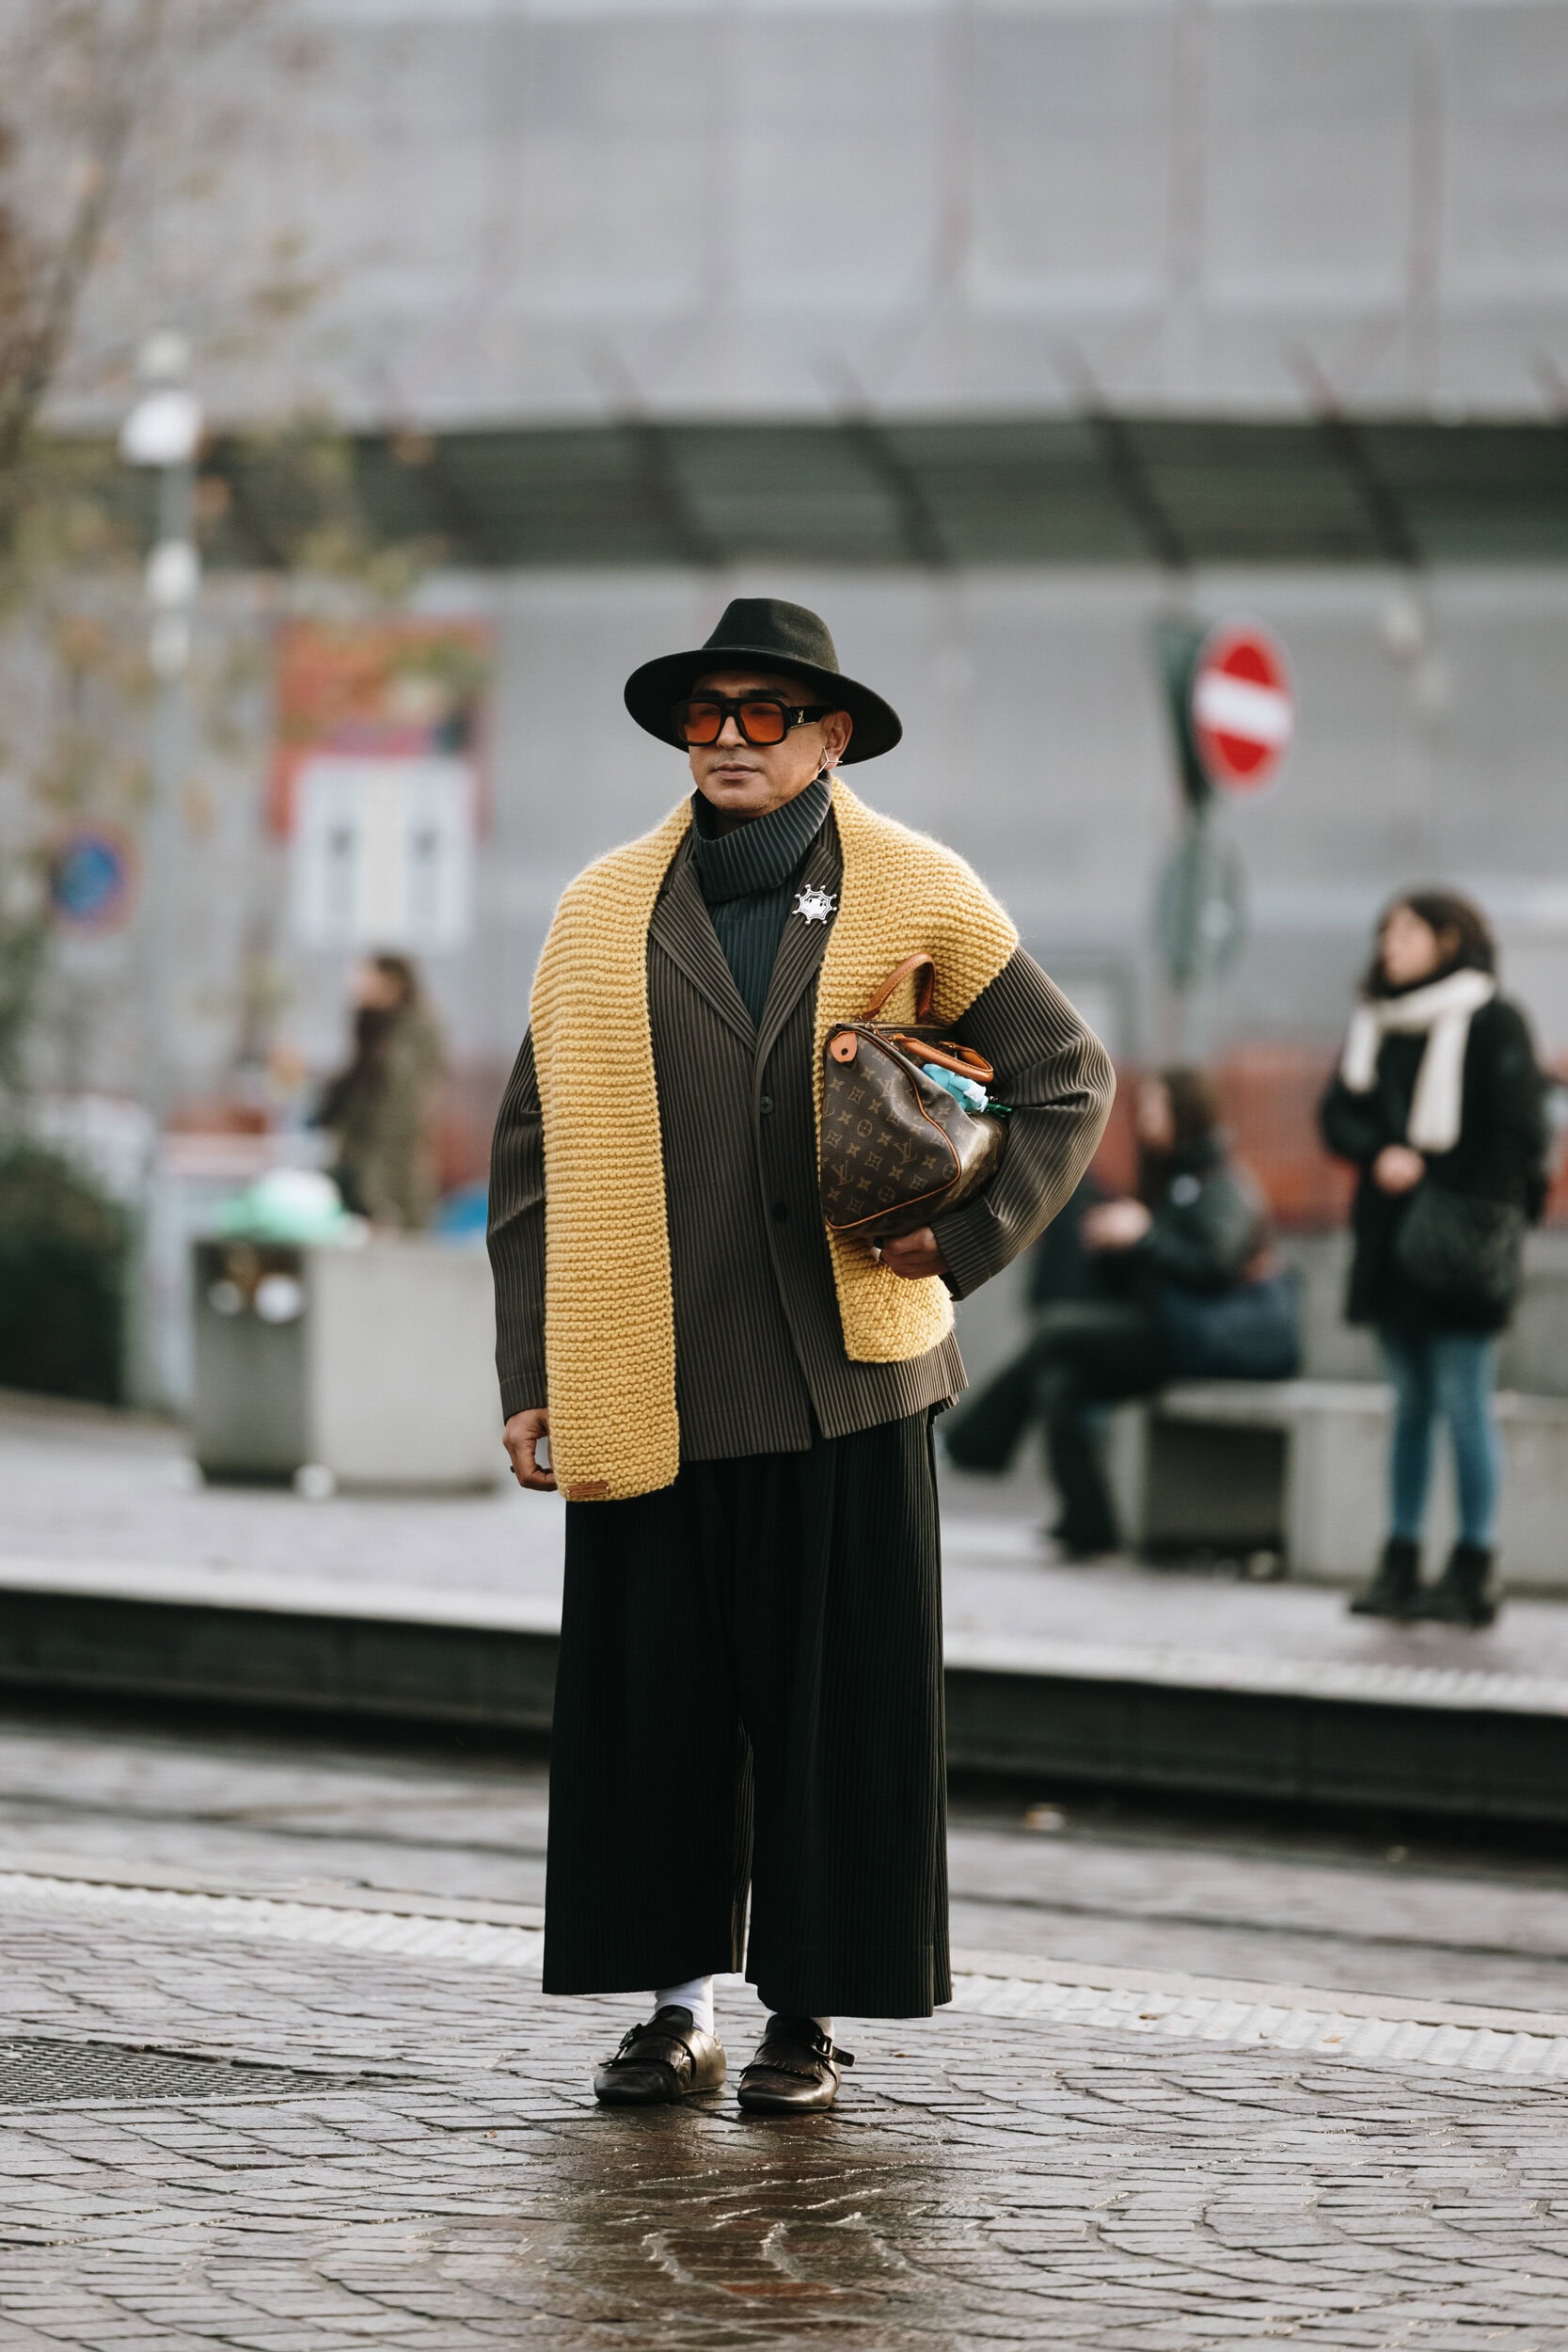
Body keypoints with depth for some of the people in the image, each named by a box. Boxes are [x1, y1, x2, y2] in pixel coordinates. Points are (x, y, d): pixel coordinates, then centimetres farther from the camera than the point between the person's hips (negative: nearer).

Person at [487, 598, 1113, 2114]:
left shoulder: (918, 902, 4)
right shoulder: (606, 915, 8)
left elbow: (1070, 1081, 10)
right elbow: (536, 1153, 9)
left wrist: (965, 1237, -4)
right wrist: (531, 1375, 3)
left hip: (843, 1381, -1)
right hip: (645, 1389, 2)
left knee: (835, 1703, 1)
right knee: (650, 1698, 2)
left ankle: (810, 2020, 10)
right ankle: (676, 2010, 13)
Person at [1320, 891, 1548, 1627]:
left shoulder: (1492, 1021, -4)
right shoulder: (1376, 1023, 14)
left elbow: (1517, 1129, -8)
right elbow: (1340, 1111, 10)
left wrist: (1478, 1214, -14)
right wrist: (1379, 1156, -10)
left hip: (1458, 1237, -6)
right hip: (1392, 1235, 6)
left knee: (1463, 1400, -7)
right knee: (1410, 1402, 9)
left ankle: (1472, 1573, -4)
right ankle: (1400, 1564, 11)